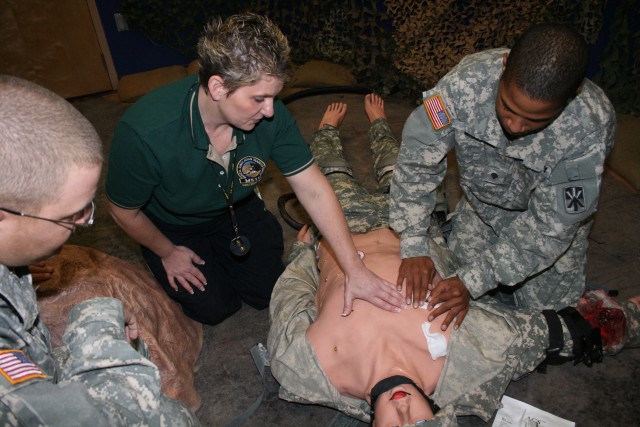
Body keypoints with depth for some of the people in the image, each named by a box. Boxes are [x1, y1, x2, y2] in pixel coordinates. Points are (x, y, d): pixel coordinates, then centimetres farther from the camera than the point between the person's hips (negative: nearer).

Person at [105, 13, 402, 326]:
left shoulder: (271, 116, -31)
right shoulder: (144, 132, -39)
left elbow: (313, 190, -25)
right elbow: (123, 211, -20)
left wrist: (355, 270, -27)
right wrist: (168, 253, -5)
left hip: (236, 210, 3)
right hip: (171, 228, -3)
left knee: (270, 293, 6)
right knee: (215, 308, -2)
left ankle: (218, 253, 33)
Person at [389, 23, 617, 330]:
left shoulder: (592, 126, -36)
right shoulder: (469, 80, -35)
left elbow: (551, 224, -29)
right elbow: (417, 160, -27)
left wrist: (474, 281, -32)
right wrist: (415, 248, -30)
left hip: (556, 214, -1)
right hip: (482, 202, 1)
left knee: (545, 306, 1)